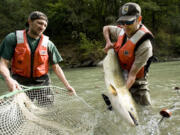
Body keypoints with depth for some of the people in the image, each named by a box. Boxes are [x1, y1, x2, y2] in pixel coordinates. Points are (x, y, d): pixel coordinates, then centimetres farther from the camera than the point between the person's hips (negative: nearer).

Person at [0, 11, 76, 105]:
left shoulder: (48, 44, 1)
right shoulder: (13, 38, -4)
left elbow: (55, 67, 6)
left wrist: (67, 85, -2)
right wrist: (9, 80, -28)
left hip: (42, 83, 2)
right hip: (20, 84, -2)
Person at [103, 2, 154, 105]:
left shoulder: (144, 46, -31)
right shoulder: (122, 31, -9)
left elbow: (132, 75, -31)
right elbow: (106, 28, 15)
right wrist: (108, 42, -4)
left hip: (136, 82, -5)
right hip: (120, 77, 5)